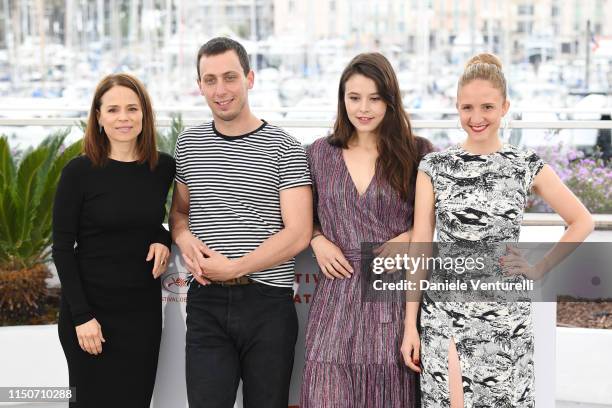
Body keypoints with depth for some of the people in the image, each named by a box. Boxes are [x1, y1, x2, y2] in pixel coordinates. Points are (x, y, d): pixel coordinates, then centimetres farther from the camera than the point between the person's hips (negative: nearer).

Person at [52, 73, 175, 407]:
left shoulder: (164, 168, 2)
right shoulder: (79, 172, -8)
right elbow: (62, 248, -7)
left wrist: (163, 239, -3)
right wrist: (81, 316, -13)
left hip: (143, 309, 3)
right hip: (91, 308, -3)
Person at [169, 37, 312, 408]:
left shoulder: (283, 148, -3)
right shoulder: (188, 144, 10)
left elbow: (298, 234, -9)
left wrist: (233, 268, -12)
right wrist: (184, 238, -2)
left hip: (268, 304, -2)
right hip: (207, 303, 3)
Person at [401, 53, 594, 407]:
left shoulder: (527, 166, 1)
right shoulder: (434, 166, 0)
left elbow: (582, 222, 11)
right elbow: (420, 245, 1)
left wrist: (540, 269, 1)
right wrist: (410, 325, -1)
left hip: (507, 313, 1)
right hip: (445, 311, 0)